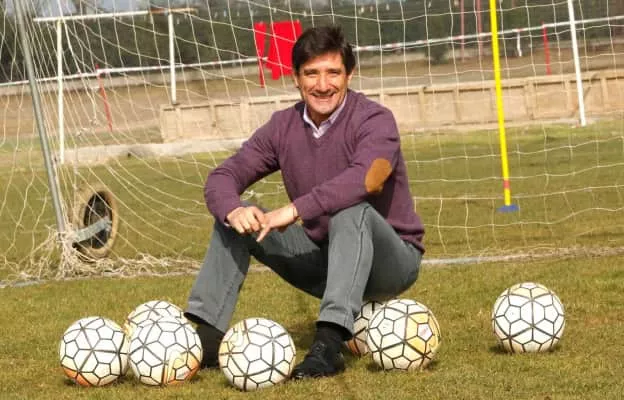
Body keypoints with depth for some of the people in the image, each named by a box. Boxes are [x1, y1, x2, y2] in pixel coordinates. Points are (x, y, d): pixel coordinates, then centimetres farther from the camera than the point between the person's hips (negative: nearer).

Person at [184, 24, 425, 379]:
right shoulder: (284, 126, -1)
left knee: (351, 211, -36)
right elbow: (223, 177, -5)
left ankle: (329, 345, -46)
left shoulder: (374, 120, -17)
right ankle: (204, 337, -15)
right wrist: (233, 210, -28)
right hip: (324, 261, 5)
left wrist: (296, 210, -44)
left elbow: (363, 178, -37)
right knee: (235, 219, -7)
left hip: (391, 260, -5)